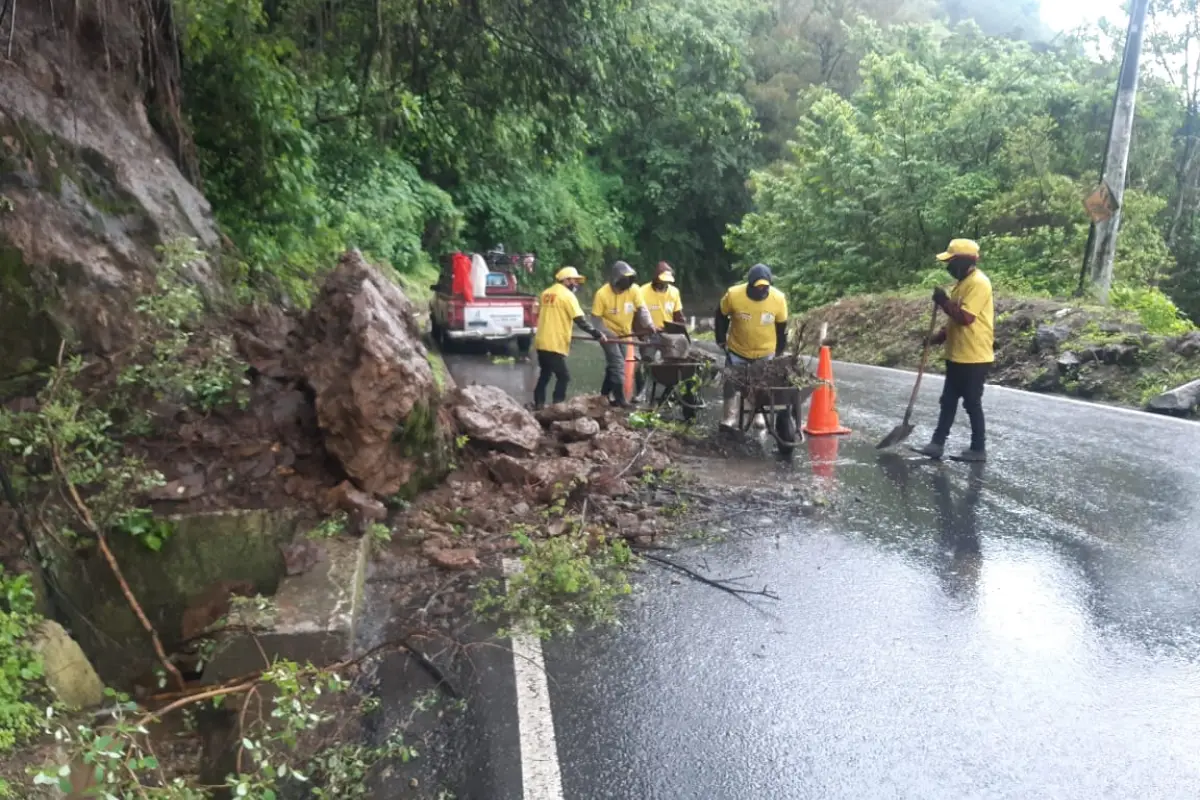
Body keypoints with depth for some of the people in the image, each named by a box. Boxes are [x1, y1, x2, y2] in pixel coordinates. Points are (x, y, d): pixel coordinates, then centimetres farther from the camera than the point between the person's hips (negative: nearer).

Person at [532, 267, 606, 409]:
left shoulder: (546, 293, 13)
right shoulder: (567, 295, -9)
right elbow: (580, 321, -14)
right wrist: (597, 334, -9)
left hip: (541, 342, 8)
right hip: (554, 344, -8)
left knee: (545, 374, 19)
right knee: (563, 377, -2)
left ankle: (538, 405, 20)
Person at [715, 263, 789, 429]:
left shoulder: (778, 298, -19)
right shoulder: (733, 295, -24)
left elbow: (781, 326, -3)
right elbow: (721, 316, -4)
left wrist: (779, 351, 5)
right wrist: (721, 340, 0)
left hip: (765, 352, 1)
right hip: (737, 350, -1)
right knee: (731, 382, 5)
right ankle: (729, 418, 19)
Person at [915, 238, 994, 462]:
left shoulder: (978, 283, -18)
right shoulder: (963, 283, 14)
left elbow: (966, 318, -26)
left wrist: (944, 301, -16)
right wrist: (939, 336, 10)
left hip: (974, 358, -10)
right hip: (957, 357, 10)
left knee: (972, 403, 0)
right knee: (948, 401, 12)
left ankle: (978, 448, 11)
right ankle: (938, 443, 17)